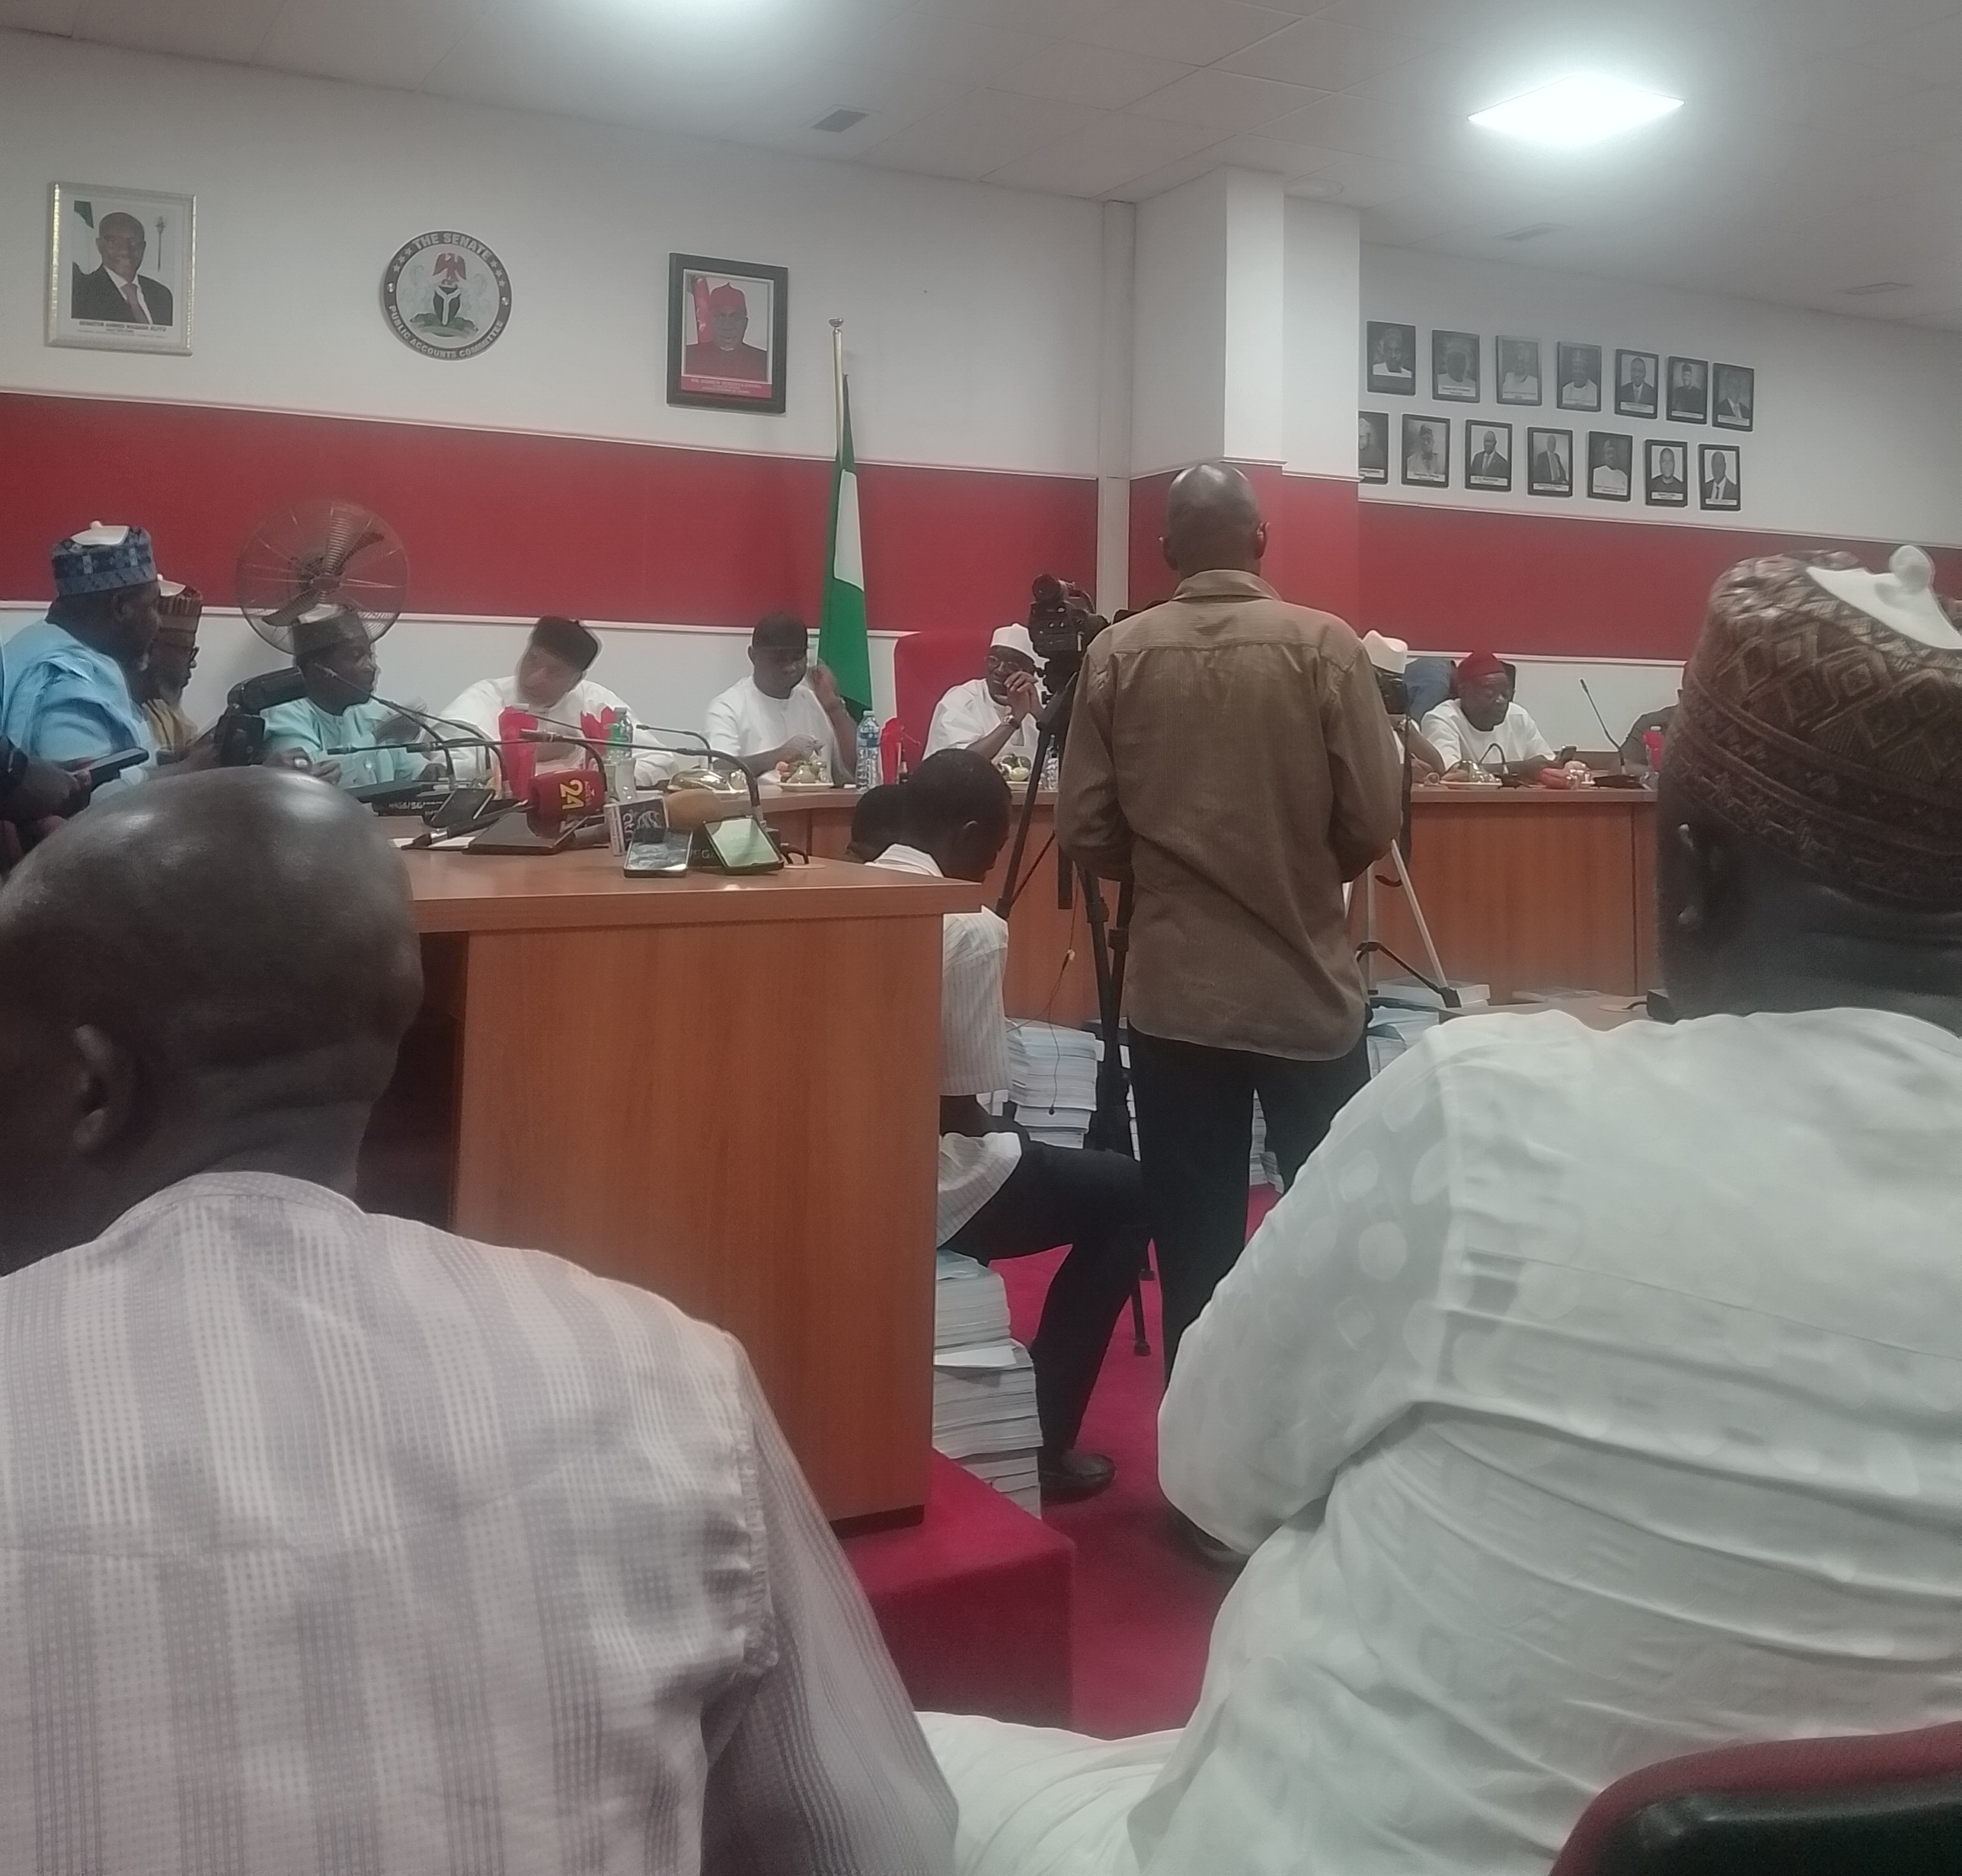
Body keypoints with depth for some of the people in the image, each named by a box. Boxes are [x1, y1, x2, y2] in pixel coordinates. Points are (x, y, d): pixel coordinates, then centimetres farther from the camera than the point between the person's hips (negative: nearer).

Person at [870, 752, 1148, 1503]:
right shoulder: (970, 928, -16)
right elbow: (956, 1108, -14)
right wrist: (998, 1128, 7)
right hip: (923, 1186, -8)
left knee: (1021, 1151, 33)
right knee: (1126, 1192, 12)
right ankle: (1040, 1441, 13)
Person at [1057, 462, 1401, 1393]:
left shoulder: (1115, 655, -3)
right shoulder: (1327, 646, -7)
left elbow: (1085, 834, -2)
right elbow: (1374, 826, -7)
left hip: (1172, 992, 1)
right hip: (1308, 988, -1)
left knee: (1193, 1250, 10)